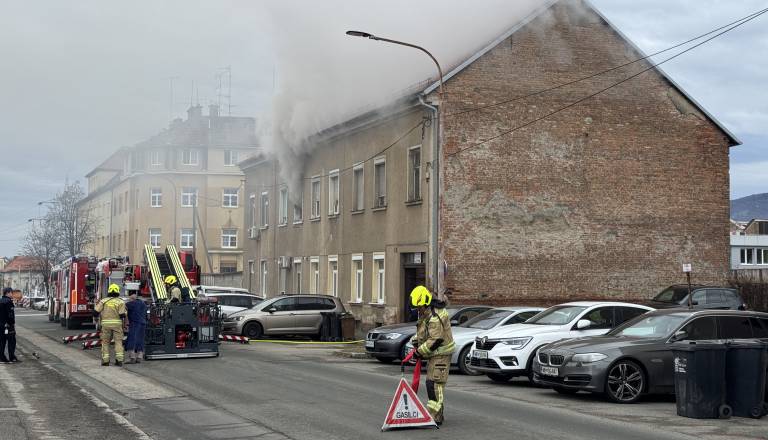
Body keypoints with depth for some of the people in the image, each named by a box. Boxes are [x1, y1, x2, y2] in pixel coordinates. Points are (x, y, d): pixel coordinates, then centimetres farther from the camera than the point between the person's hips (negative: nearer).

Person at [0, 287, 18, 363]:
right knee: (11, 341, 0)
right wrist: (13, 323, -13)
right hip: (7, 325, -8)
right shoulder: (8, 301, -15)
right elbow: (10, 315, -19)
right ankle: (12, 358, 1)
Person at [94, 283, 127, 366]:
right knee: (118, 342, 3)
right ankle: (119, 360, -5)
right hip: (117, 324, -1)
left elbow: (95, 311, -1)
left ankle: (105, 361, 6)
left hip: (106, 324, 1)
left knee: (105, 342, 11)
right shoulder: (120, 302, -2)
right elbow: (122, 315, -10)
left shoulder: (104, 301, 2)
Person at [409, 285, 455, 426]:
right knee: (431, 384, 17)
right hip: (433, 354, 11)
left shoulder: (435, 317, -23)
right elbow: (422, 332, 26)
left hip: (440, 355, -11)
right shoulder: (425, 313, 11)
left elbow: (435, 340, -26)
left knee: (434, 384, -15)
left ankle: (435, 417, -16)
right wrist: (415, 340, 7)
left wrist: (420, 351, -17)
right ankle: (437, 414, 28)